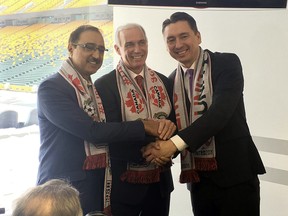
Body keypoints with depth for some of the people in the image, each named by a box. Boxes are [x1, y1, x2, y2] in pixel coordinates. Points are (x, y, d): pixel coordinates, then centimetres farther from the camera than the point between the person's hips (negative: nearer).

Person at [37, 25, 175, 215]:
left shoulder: (97, 89, 13)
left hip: (99, 187, 7)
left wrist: (160, 125, -13)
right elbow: (92, 131, -20)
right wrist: (144, 126, -14)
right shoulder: (51, 88, -12)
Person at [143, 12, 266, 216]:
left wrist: (175, 143, -26)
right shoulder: (171, 81, 9)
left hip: (236, 171, -4)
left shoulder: (227, 63, -7)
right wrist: (162, 147, -13)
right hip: (197, 177, 5)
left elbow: (221, 112, -21)